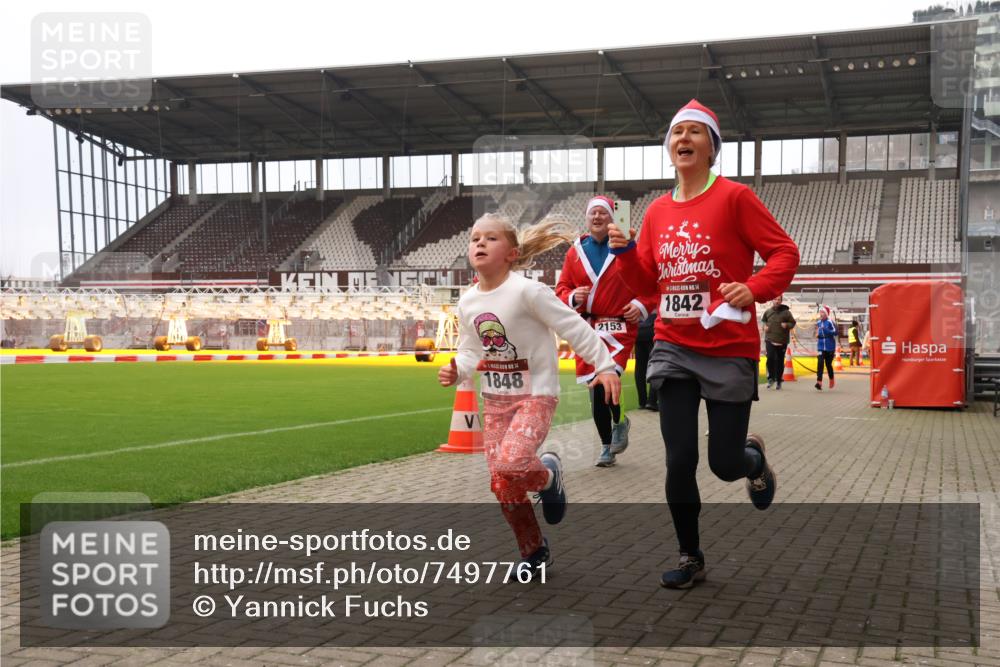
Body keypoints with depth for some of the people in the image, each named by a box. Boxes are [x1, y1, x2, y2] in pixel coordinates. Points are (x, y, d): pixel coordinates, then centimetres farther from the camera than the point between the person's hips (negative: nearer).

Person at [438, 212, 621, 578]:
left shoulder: (526, 291, -16)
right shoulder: (468, 302, 4)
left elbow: (573, 327, -14)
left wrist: (605, 365, -16)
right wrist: (456, 371, -6)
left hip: (535, 394, -6)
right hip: (495, 398, 6)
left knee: (510, 464, -28)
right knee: (502, 486, 4)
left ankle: (548, 473, 8)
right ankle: (535, 553, 25)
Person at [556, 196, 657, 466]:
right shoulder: (575, 251, 9)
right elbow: (561, 288, 12)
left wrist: (642, 305, -10)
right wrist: (572, 297, -9)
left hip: (619, 327, -4)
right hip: (586, 329, 4)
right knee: (595, 390, 7)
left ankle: (619, 421, 9)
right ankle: (607, 447, 23)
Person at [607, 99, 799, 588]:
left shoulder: (734, 197, -6)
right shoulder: (657, 211, 8)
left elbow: (785, 252, -7)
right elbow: (646, 284, 13)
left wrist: (754, 289, -23)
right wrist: (626, 253, -4)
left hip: (729, 350, -3)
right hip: (674, 348, 4)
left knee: (724, 464, 2)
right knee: (679, 461, 0)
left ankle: (753, 457, 40)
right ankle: (690, 558, 20)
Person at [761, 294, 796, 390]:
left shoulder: (786, 312, -1)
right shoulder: (767, 312, 7)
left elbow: (793, 323, 5)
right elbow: (763, 320, 24)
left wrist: (787, 325, -15)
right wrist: (765, 326, 4)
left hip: (782, 341, -1)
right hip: (770, 339, 1)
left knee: (780, 361, 5)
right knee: (770, 358, -15)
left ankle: (778, 381, 17)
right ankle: (771, 378, 1)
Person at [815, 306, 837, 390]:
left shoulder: (830, 322, -10)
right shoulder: (818, 323, 9)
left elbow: (835, 332, -18)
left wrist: (825, 329, -25)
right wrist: (818, 335, 5)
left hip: (830, 347, -4)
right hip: (820, 347, 4)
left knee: (828, 364, 9)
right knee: (820, 363, -13)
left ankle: (832, 380, 35)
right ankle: (819, 382, -18)